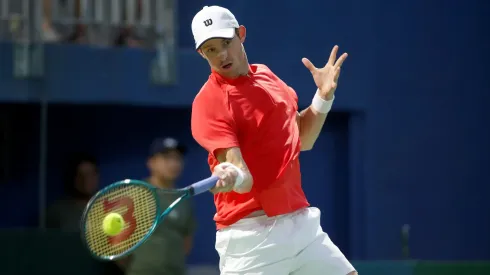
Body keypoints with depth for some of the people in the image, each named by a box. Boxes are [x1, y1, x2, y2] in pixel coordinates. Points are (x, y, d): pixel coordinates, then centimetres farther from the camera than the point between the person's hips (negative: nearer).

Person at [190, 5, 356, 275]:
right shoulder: (209, 102, -14)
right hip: (252, 234, -7)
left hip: (301, 222, 7)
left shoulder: (266, 76, 10)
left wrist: (324, 96, 8)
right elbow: (243, 177, -24)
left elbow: (302, 140, 21)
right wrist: (229, 176, -46)